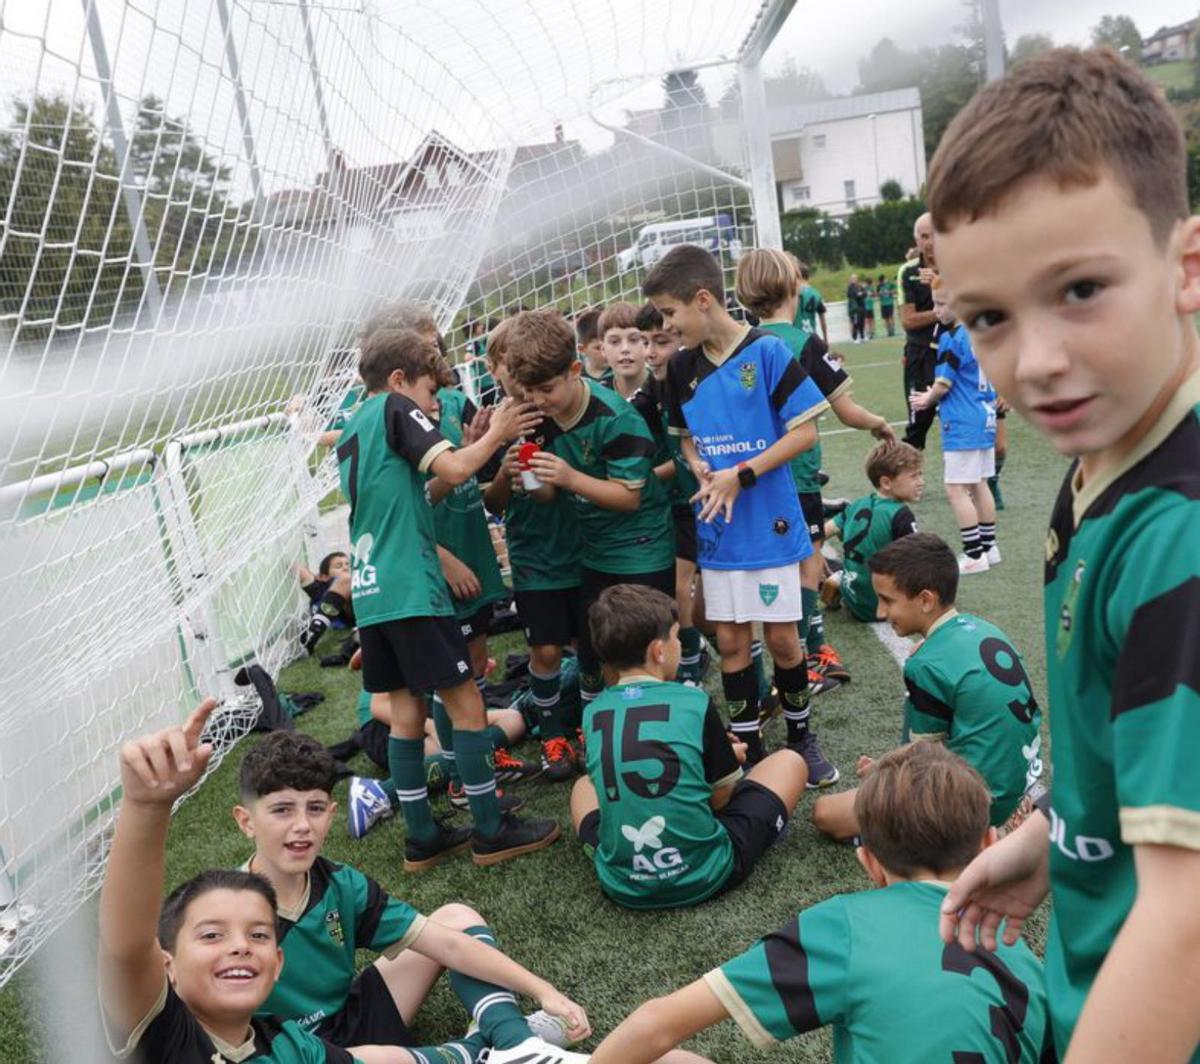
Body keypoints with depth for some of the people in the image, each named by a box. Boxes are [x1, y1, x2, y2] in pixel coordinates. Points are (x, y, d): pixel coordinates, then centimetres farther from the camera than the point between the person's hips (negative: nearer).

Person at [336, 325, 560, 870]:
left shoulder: (350, 431, 20)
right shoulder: (394, 408, -4)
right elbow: (454, 470, -17)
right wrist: (494, 435, -1)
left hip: (370, 590, 9)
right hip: (410, 589, -8)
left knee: (405, 711, 11)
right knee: (465, 702, 0)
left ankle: (422, 838, 18)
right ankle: (490, 831, 8)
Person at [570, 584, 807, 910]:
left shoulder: (592, 714, 0)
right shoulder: (695, 702, -10)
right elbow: (722, 797, -1)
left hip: (623, 886, 4)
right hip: (705, 876, -3)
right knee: (789, 761, 14)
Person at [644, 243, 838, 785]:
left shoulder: (766, 351, -12)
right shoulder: (682, 367, 3)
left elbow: (805, 431, -12)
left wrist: (741, 475, -19)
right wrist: (699, 467, -7)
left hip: (770, 523, -4)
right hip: (716, 528, 4)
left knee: (782, 636, 6)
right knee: (730, 641, 9)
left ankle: (801, 735, 30)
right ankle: (748, 750, 24)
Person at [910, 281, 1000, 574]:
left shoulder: (952, 339, -17)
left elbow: (943, 384, -13)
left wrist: (927, 400, 7)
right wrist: (934, 395, 17)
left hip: (962, 425, -9)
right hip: (984, 418, 9)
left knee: (956, 489, -4)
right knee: (979, 484, 17)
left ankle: (974, 554, -1)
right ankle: (989, 547, 25)